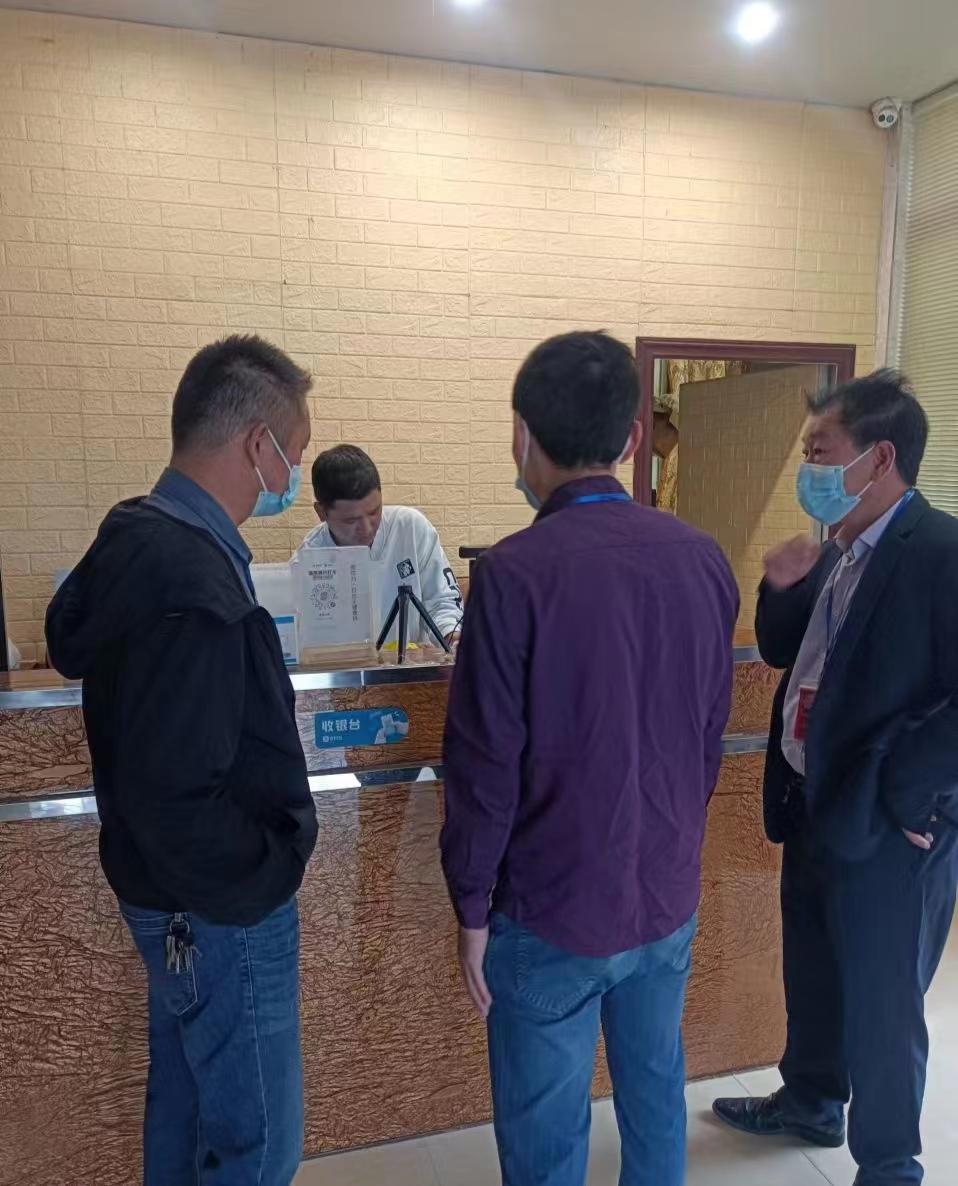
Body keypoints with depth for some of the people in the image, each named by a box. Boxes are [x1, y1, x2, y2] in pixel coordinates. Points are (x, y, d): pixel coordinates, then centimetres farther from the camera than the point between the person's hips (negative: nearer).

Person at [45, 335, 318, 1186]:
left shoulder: (135, 541, 1)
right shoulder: (193, 583, -30)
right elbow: (170, 792, -31)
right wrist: (271, 868, -16)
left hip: (177, 893, 10)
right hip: (222, 908, -9)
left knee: (185, 1098, 26)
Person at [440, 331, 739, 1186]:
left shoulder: (516, 572, -21)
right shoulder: (703, 559, -4)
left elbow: (486, 762, -17)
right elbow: (711, 734, 5)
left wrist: (472, 908, -4)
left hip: (553, 909, -5)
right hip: (669, 897, 5)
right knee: (657, 1095, 24)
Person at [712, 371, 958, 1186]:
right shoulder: (838, 552, 6)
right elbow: (783, 655, 13)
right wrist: (783, 589, -5)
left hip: (887, 830, -8)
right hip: (815, 807, 8)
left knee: (881, 1005, 10)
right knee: (813, 977, 25)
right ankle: (810, 1102, 49)